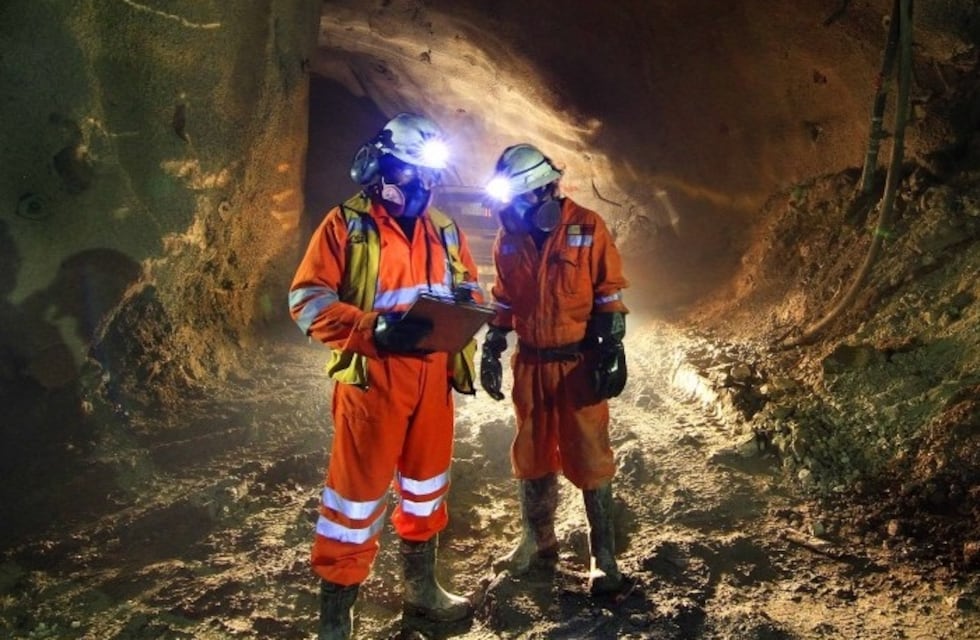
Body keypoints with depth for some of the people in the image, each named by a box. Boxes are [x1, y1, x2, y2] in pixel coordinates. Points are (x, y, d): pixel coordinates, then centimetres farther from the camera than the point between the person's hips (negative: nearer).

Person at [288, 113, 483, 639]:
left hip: (432, 376, 6)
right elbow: (307, 299, -11)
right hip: (371, 377, -6)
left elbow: (469, 294, 16)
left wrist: (465, 310, -10)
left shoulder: (445, 231, 12)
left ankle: (422, 588, 38)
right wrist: (373, 328, -24)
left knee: (427, 484, 18)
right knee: (358, 490, 0)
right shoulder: (346, 224, -4)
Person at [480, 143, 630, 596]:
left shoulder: (587, 228, -10)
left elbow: (609, 296, -7)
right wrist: (490, 353, 8)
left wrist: (613, 355, -11)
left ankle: (603, 556, 14)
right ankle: (537, 541, 32)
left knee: (588, 458, 1)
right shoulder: (509, 238, 2)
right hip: (530, 364, 5)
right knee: (532, 456, 14)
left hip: (578, 363, -4)